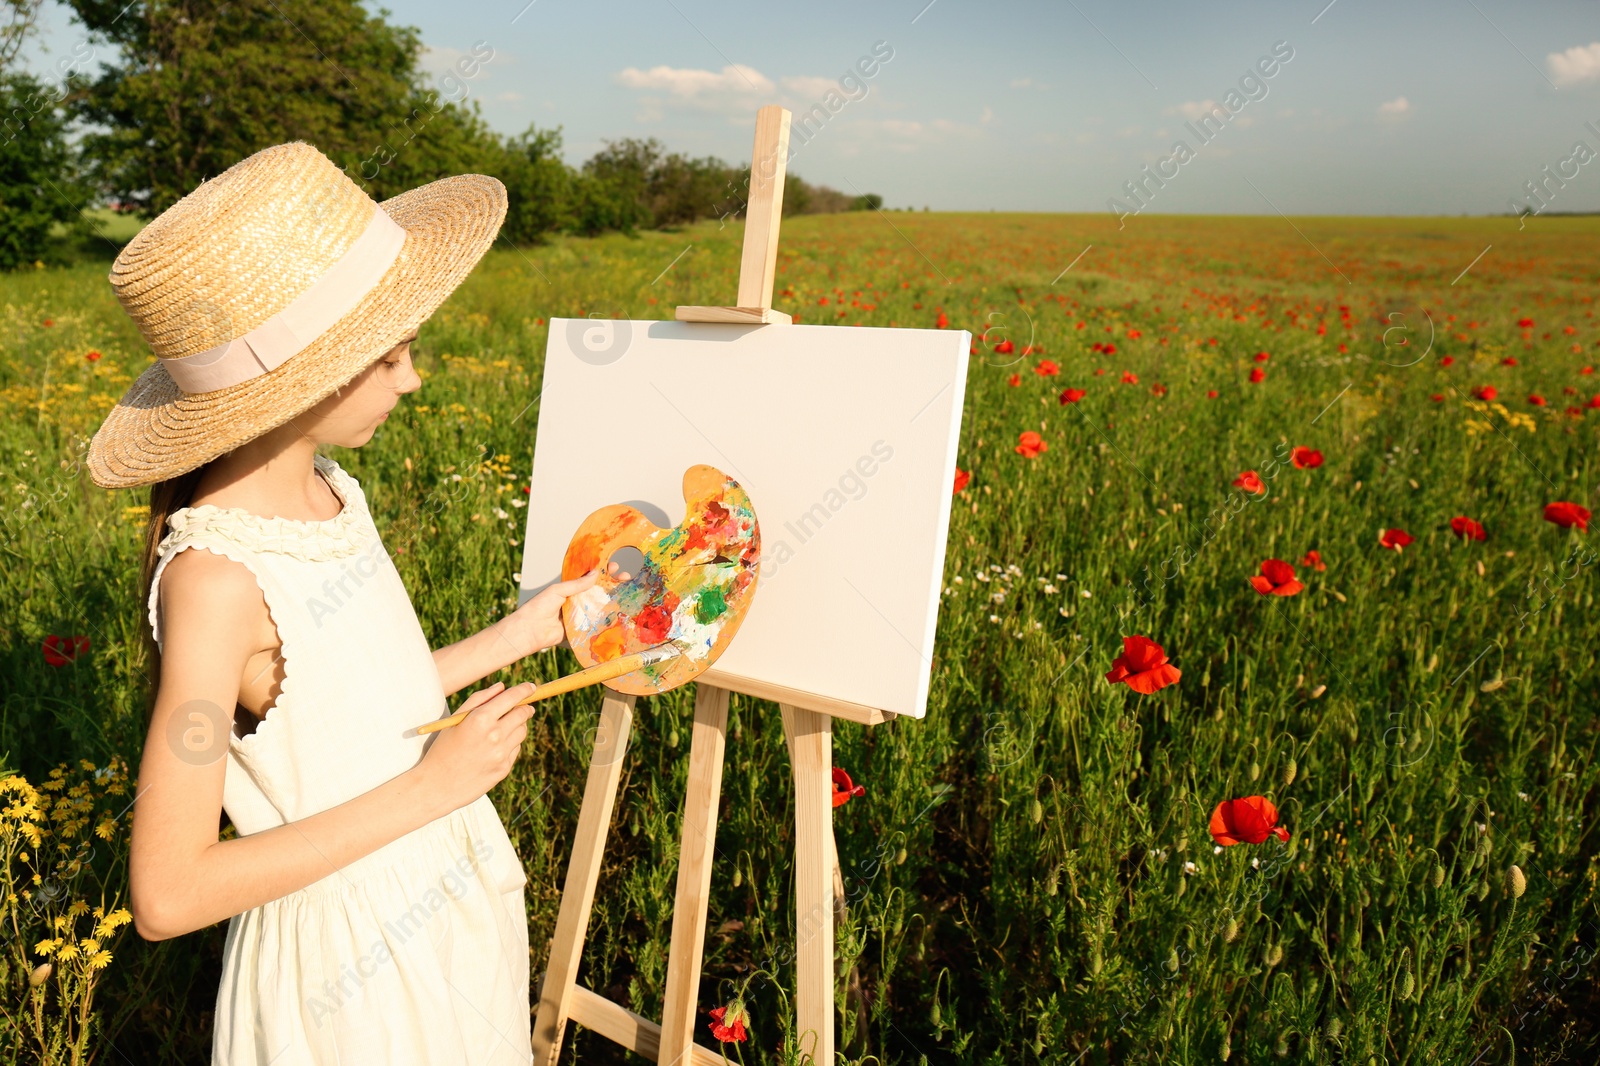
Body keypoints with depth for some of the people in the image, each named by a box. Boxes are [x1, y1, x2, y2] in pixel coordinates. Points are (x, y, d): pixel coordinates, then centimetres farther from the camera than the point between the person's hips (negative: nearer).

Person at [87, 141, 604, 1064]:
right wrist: (432, 785, -23)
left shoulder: (332, 495, -5)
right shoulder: (216, 573, -27)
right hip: (355, 961, -7)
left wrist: (520, 633, 8)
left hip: (457, 896, 7)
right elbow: (168, 895, -24)